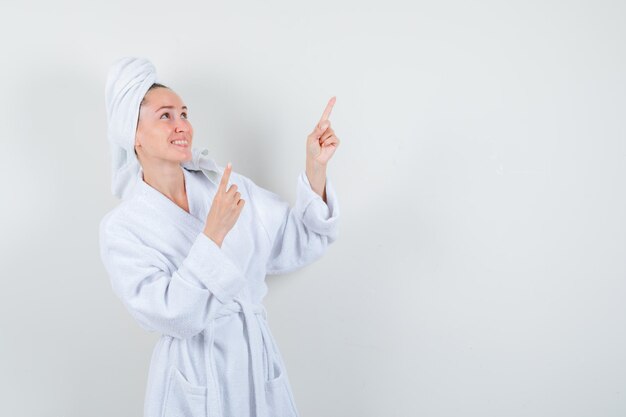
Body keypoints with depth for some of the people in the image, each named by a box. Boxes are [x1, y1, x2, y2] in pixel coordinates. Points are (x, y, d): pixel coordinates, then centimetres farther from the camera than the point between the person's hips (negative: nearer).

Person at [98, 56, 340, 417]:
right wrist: (213, 234, -26)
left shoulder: (228, 186, -1)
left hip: (260, 363, 4)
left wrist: (316, 167, -10)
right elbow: (168, 314, -20)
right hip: (195, 380, -3)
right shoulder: (122, 228, -10)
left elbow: (301, 244, 0)